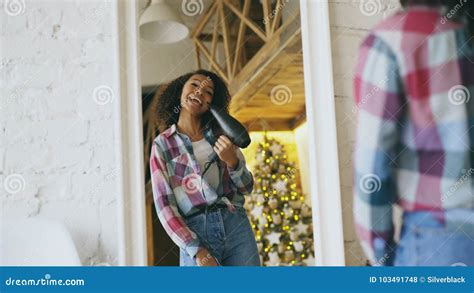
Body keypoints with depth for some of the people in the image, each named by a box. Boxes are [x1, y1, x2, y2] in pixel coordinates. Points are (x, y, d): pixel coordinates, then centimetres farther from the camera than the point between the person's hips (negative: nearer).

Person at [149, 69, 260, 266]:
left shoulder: (220, 134, 10)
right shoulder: (162, 145, 2)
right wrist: (197, 251, -12)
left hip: (236, 226, 2)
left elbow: (246, 188, 12)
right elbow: (164, 206, -3)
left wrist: (232, 161, -9)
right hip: (196, 234, -2)